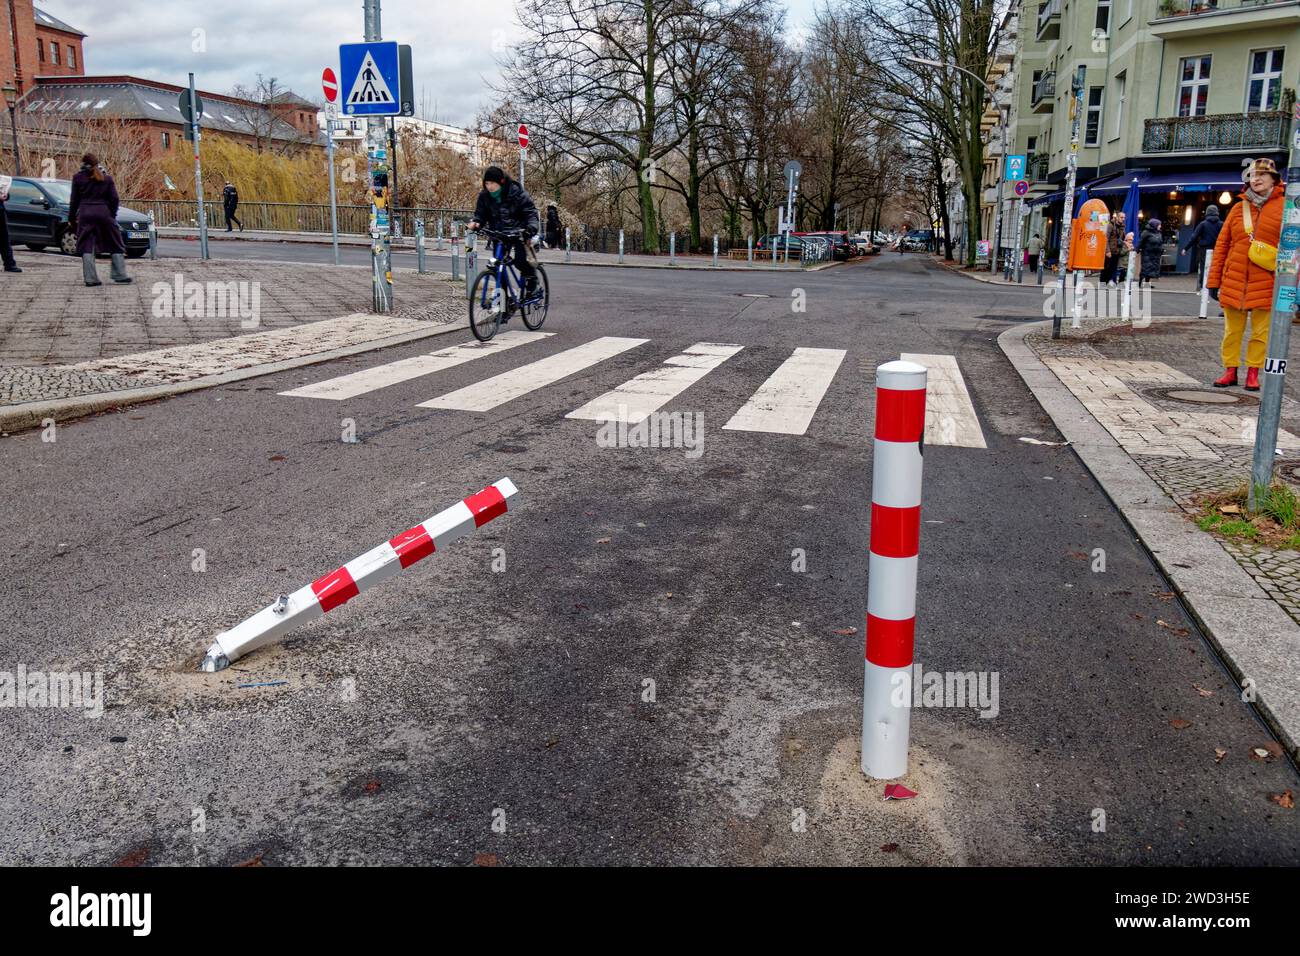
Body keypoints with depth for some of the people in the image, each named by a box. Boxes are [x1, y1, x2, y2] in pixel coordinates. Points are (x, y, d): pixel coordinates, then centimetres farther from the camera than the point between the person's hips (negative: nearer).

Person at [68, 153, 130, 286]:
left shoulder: (78, 177, 4)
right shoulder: (107, 178, 6)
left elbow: (74, 200, 5)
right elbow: (114, 198, 2)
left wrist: (71, 218, 12)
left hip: (85, 214, 0)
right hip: (104, 213, 0)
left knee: (87, 247, 2)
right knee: (115, 245, 10)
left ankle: (90, 278, -3)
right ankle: (120, 275, 5)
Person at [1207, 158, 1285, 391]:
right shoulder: (1238, 208, 9)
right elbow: (1221, 245, 9)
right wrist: (1213, 281, 5)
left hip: (1266, 283, -2)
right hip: (1234, 282, 2)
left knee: (1260, 332, 3)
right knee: (1232, 331, 7)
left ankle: (1253, 373, 12)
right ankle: (1230, 371, 16)